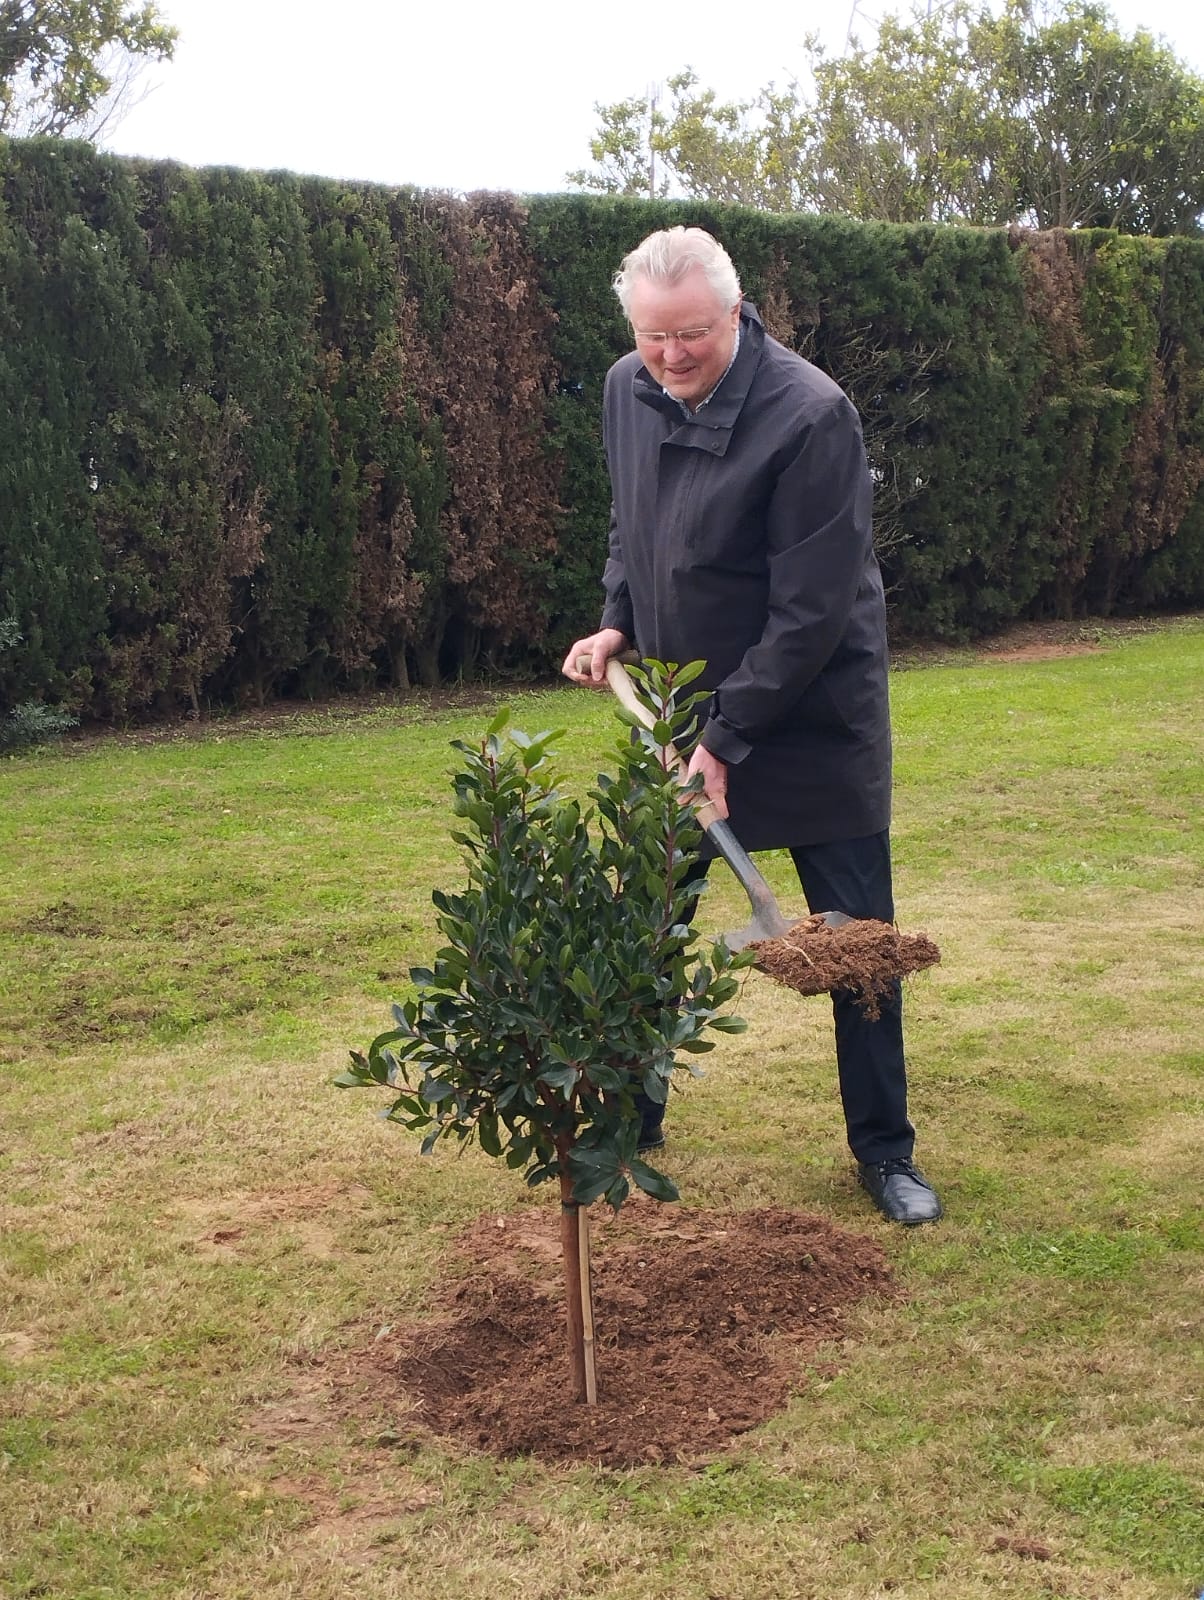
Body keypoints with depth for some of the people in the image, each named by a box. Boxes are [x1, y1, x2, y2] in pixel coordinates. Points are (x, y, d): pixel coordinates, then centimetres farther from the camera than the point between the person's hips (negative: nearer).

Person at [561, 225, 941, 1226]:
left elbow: (811, 610, -22)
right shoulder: (628, 392, -1)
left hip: (814, 723, -5)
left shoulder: (812, 416, -22)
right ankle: (633, 1123, 28)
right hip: (678, 711, 5)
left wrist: (727, 737, -21)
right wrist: (618, 622, 2)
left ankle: (885, 1152, 21)